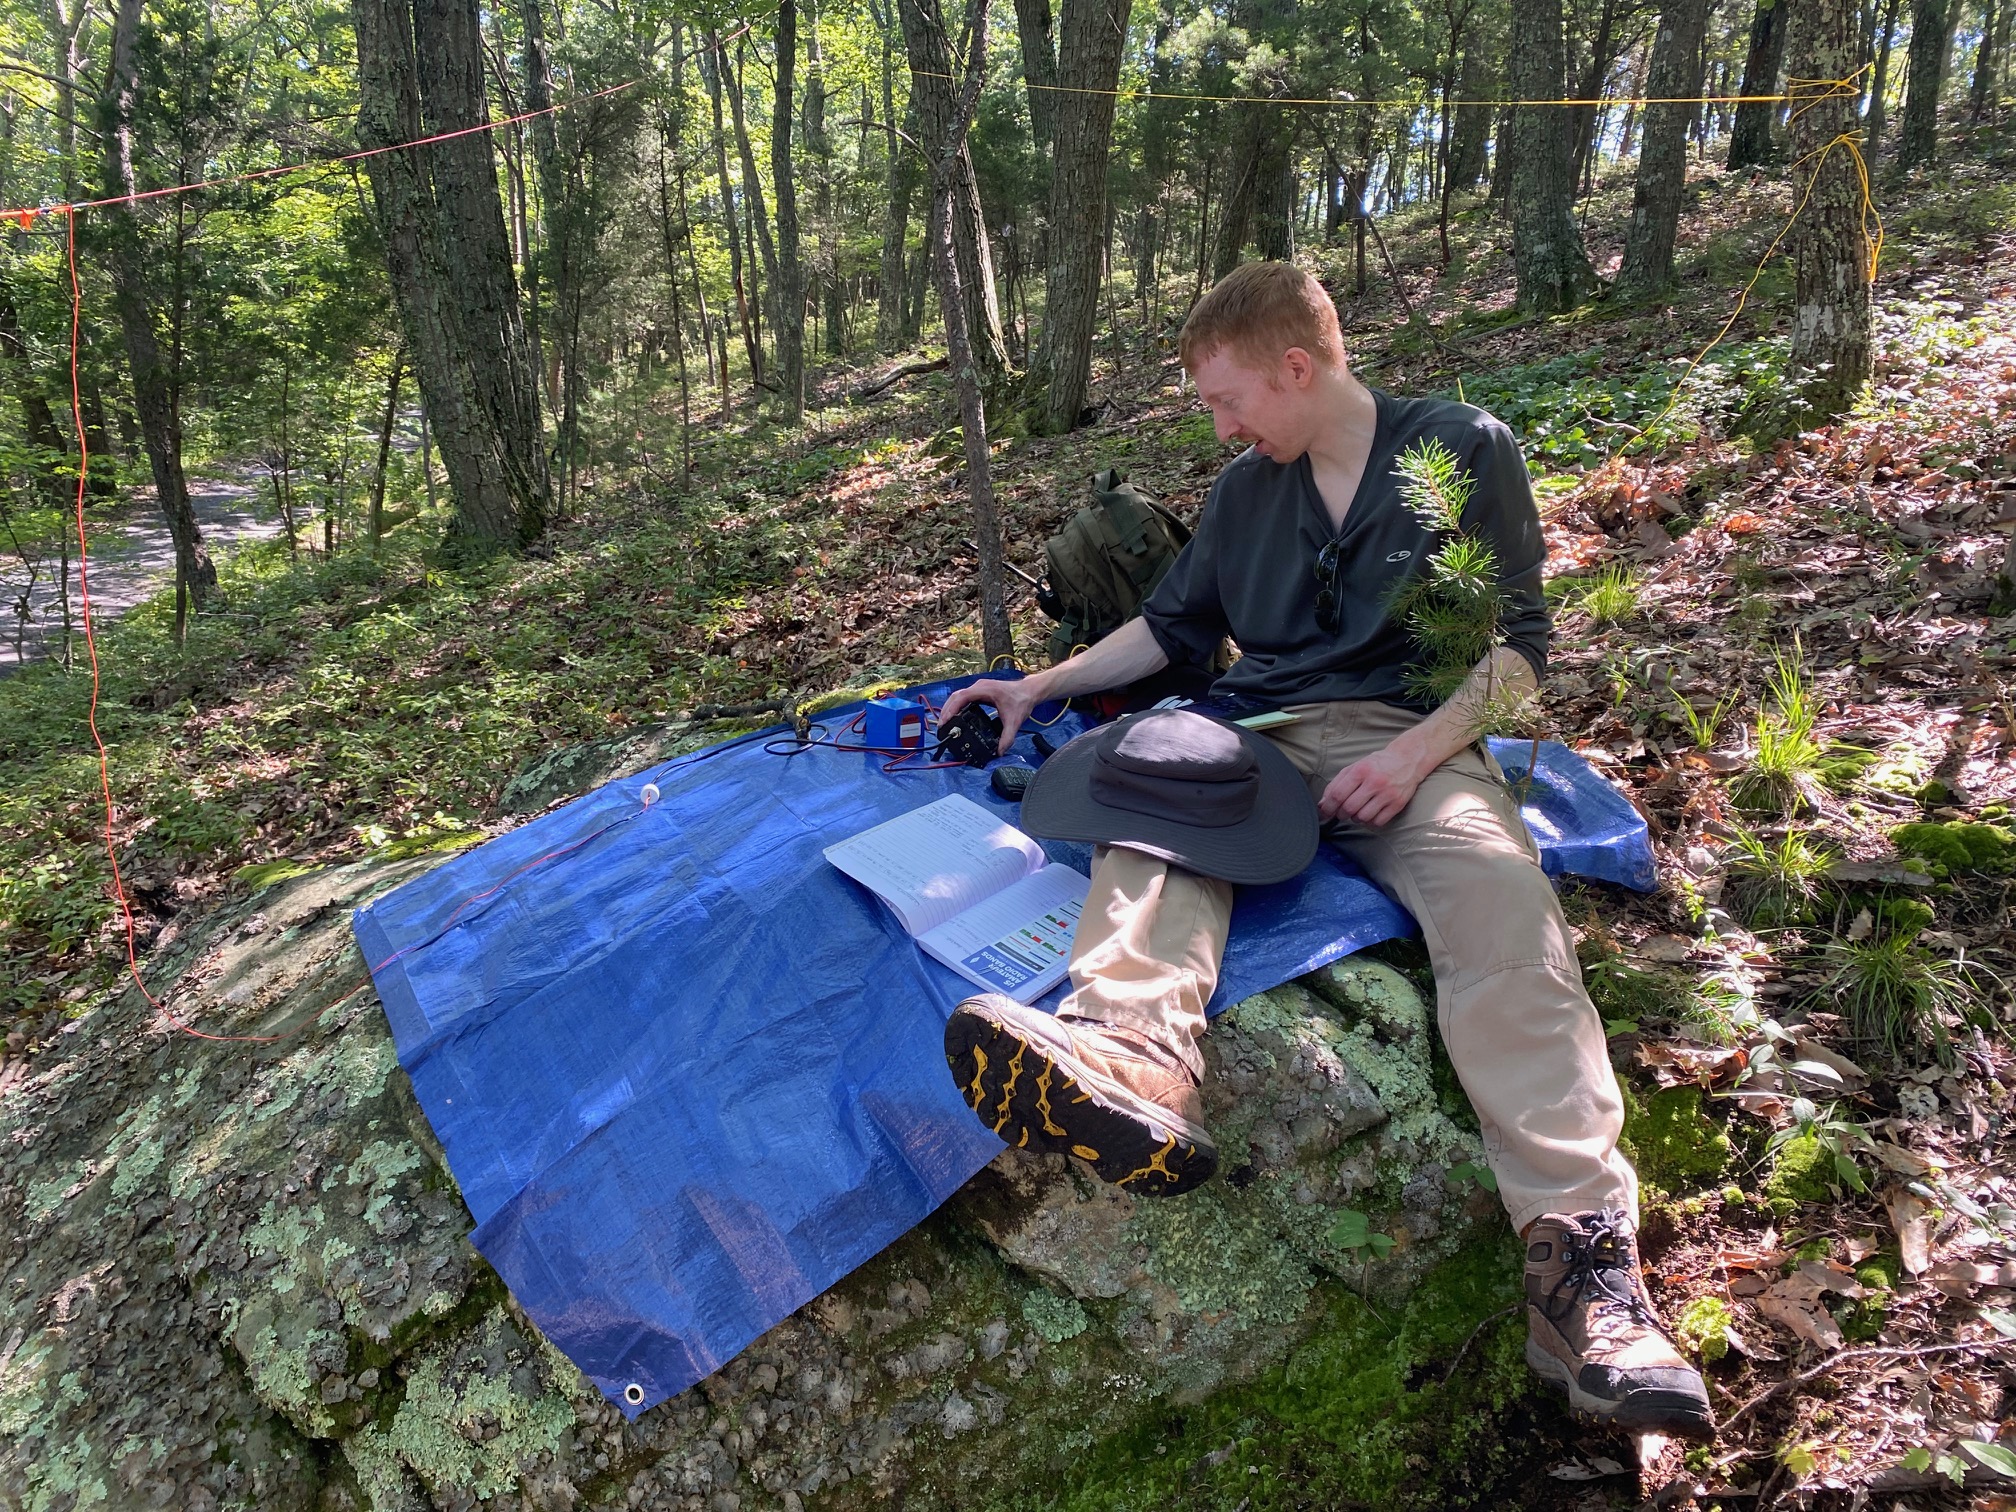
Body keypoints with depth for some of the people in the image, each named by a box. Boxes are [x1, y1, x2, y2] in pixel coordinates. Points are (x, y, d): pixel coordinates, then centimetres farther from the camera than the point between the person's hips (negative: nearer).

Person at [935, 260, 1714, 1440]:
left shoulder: (1467, 449, 7)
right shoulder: (1246, 489, 21)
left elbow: (1518, 641, 2)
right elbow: (1172, 626, 28)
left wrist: (1418, 752, -13)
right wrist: (1041, 688, 20)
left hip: (1412, 742, -3)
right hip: (1258, 737, 4)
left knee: (1501, 897, -34)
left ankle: (1582, 1250, -43)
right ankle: (1137, 1060, -59)